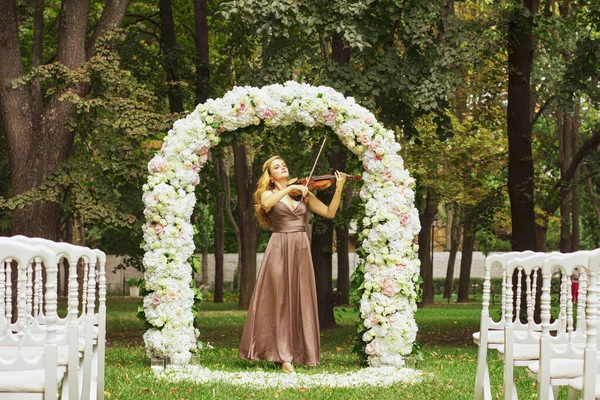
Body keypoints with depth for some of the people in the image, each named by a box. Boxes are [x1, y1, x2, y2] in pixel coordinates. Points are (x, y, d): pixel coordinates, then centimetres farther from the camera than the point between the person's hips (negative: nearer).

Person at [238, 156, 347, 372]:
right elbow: (266, 204, -19)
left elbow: (329, 213, 4)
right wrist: (290, 189, -22)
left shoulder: (303, 193, 13)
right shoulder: (268, 194, 7)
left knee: (301, 301, 3)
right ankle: (283, 354, -2)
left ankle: (301, 351, 8)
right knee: (280, 301, -4)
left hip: (301, 249, 3)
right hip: (279, 249, -3)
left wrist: (338, 189, -7)